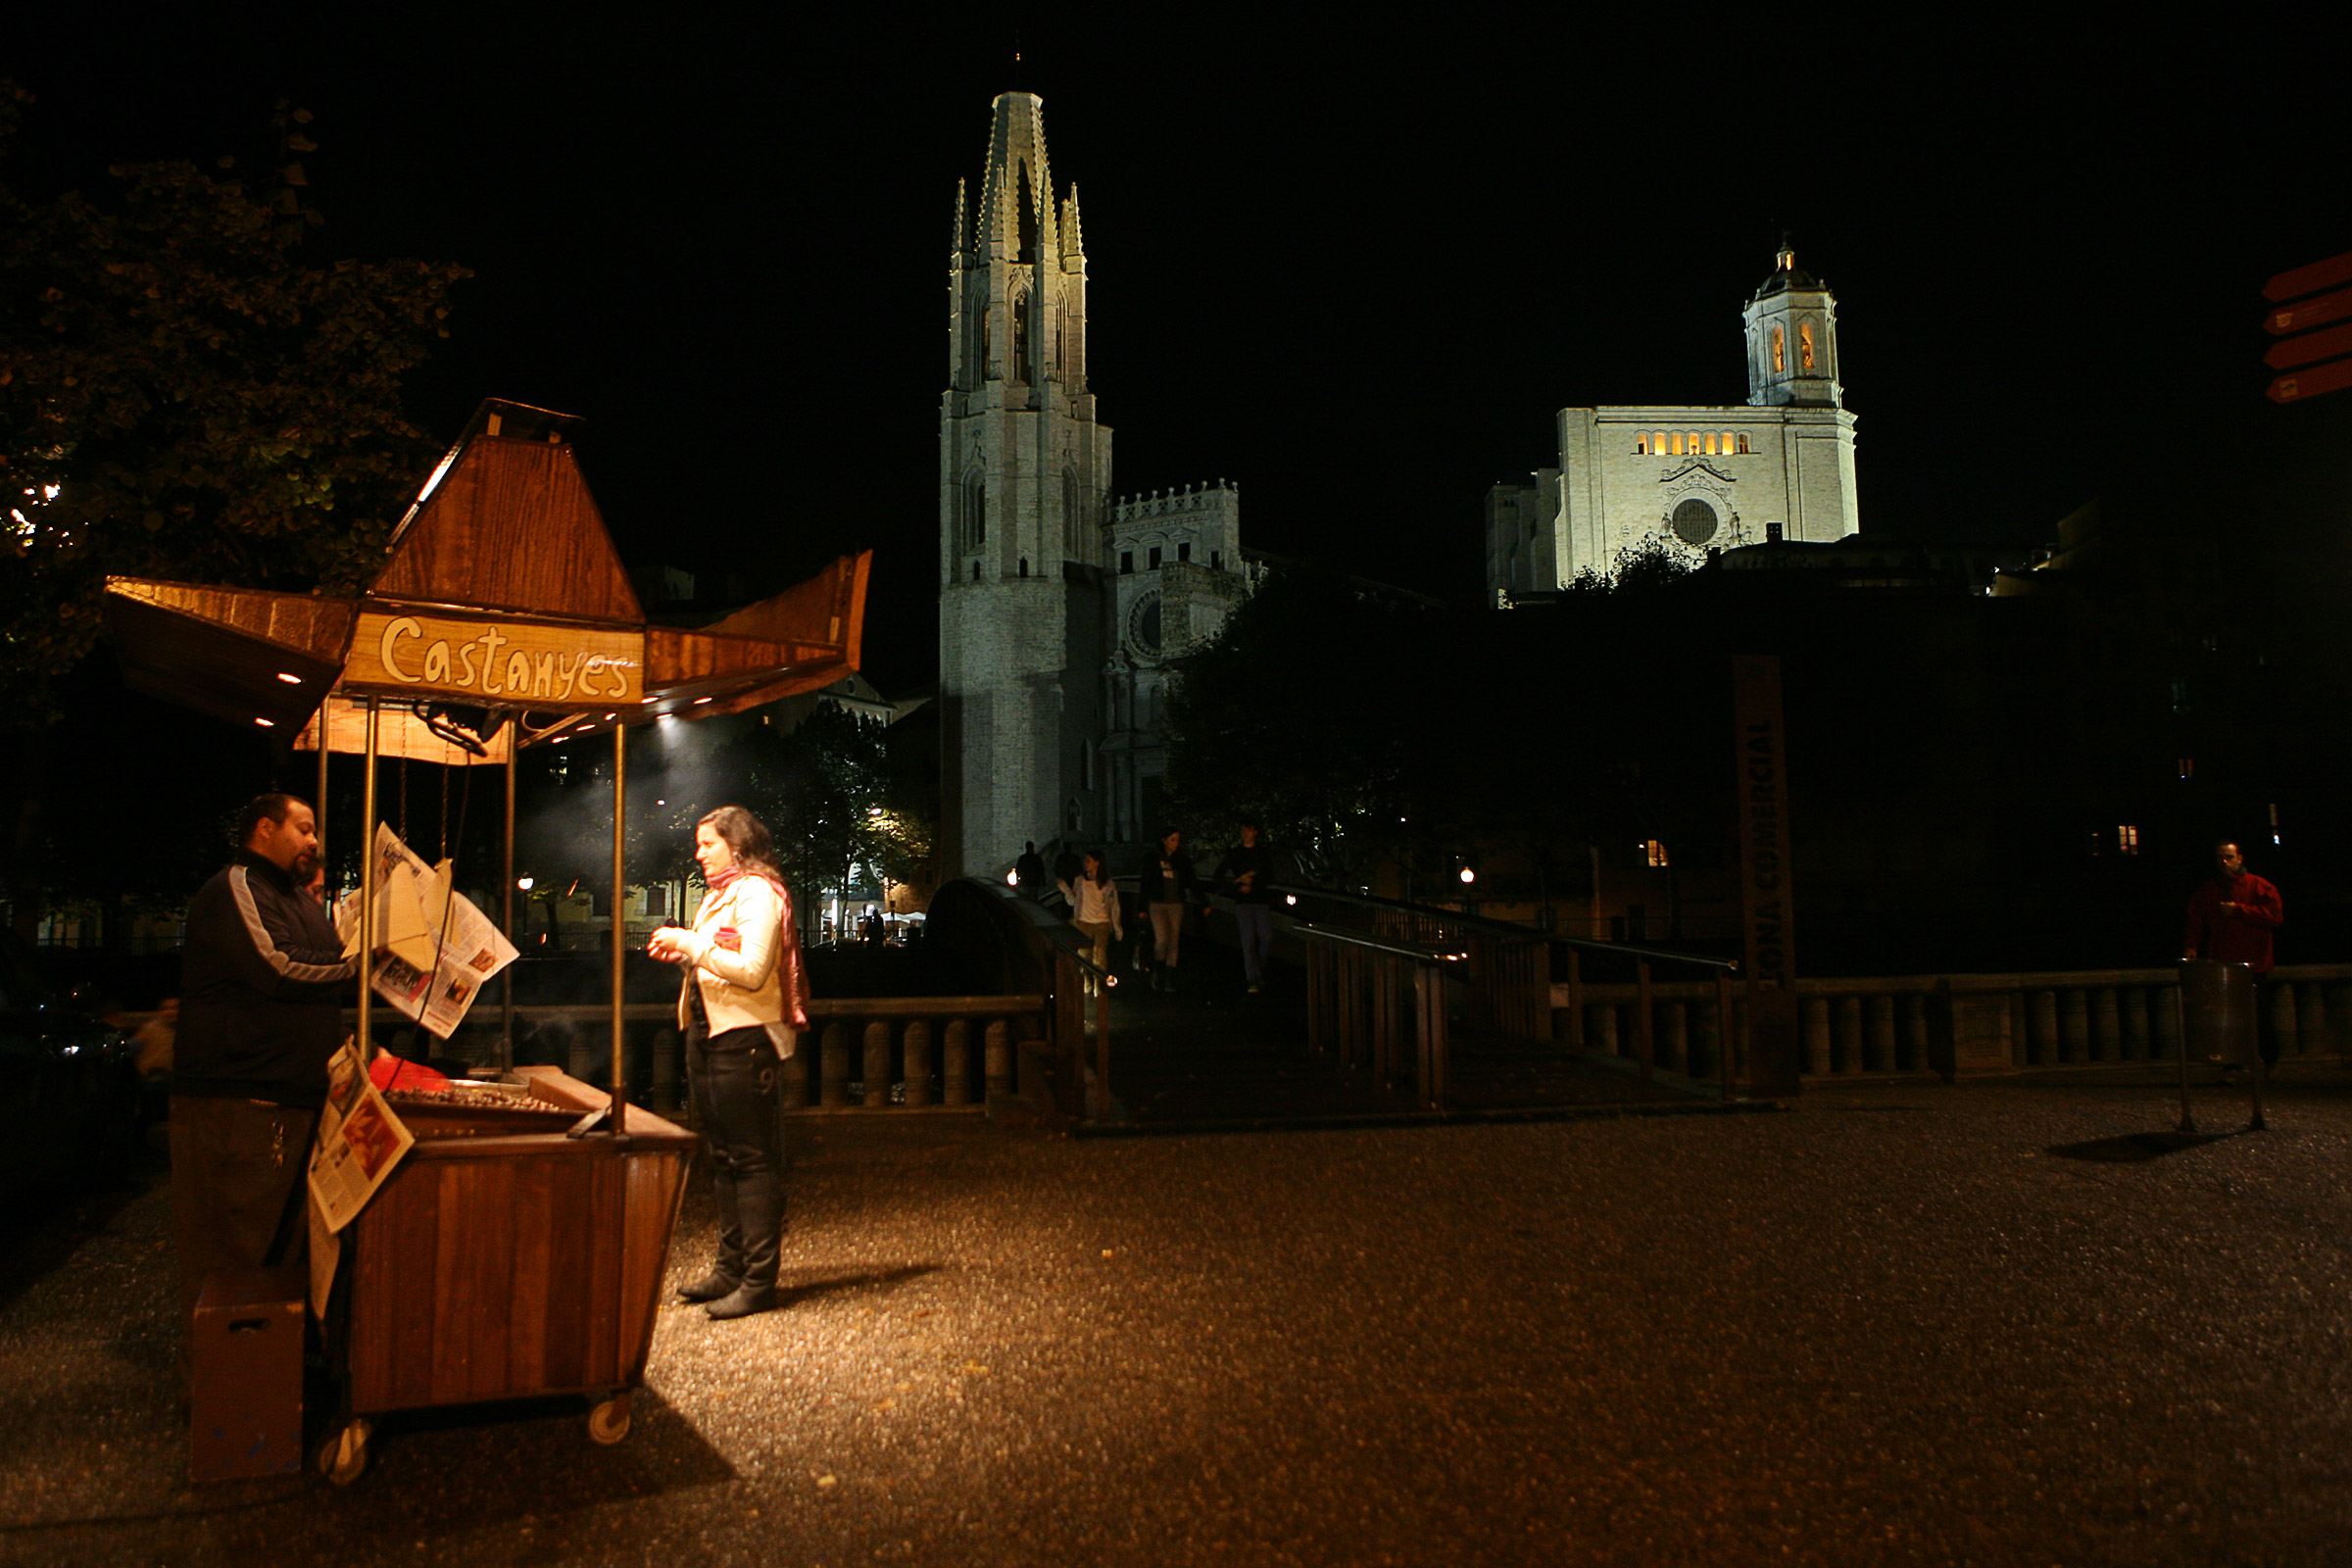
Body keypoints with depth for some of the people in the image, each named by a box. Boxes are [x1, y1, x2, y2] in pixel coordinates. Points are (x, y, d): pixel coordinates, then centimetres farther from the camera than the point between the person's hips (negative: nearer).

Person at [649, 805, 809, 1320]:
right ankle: (730, 1269, 23)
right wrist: (680, 952, 8)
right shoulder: (719, 896, 20)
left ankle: (758, 1281, -3)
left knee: (751, 1157, -7)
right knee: (722, 1157, 14)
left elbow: (752, 971, -21)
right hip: (707, 1033, 10)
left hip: (745, 1038, -10)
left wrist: (691, 944, -17)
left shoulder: (758, 894, -10)